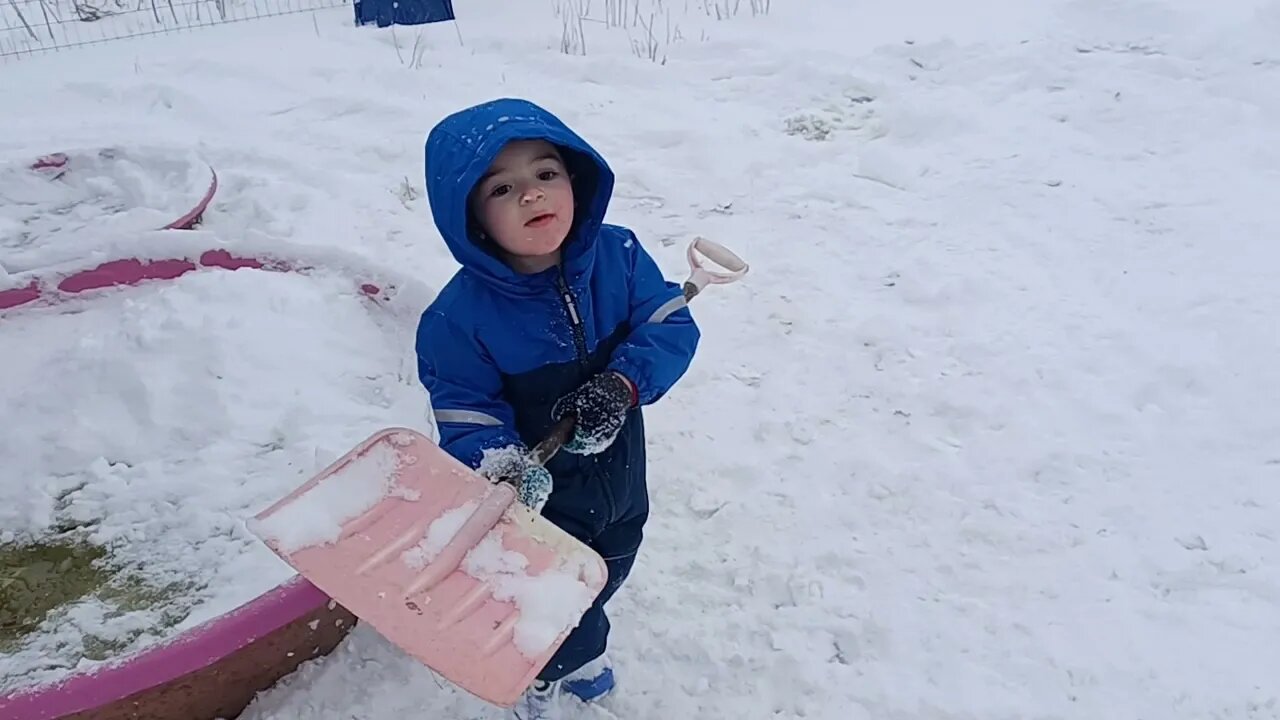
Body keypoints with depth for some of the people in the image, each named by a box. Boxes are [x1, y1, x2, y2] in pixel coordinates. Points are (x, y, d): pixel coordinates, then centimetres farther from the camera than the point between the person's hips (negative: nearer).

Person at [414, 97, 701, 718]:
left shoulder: (619, 256, -17)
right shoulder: (457, 318, -26)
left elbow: (673, 328, -15)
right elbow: (466, 417, -21)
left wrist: (623, 383, -31)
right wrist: (498, 467, -40)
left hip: (621, 481, 5)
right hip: (538, 504, -4)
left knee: (602, 580, 31)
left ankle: (578, 652, 67)